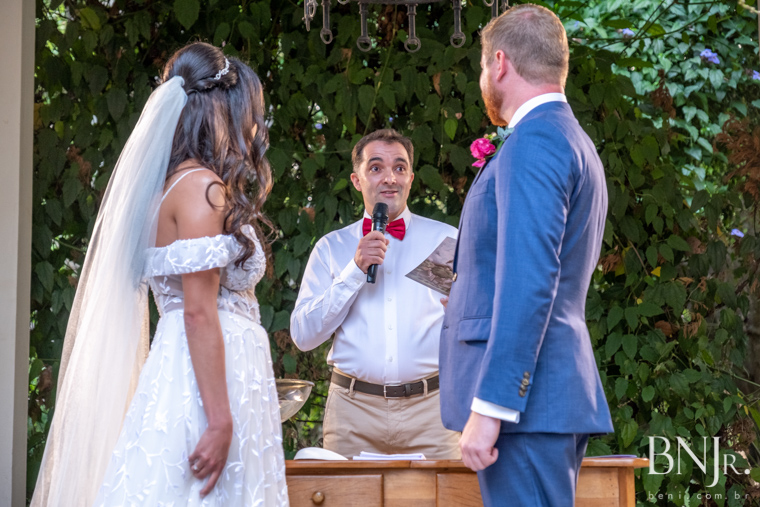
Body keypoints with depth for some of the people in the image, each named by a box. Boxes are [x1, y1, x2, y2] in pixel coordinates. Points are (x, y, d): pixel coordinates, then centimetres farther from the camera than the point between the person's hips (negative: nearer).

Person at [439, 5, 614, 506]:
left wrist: (488, 408, -22)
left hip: (525, 398, -10)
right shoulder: (575, 142, 21)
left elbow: (529, 282, -20)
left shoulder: (533, 141, -11)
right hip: (564, 392, 10)